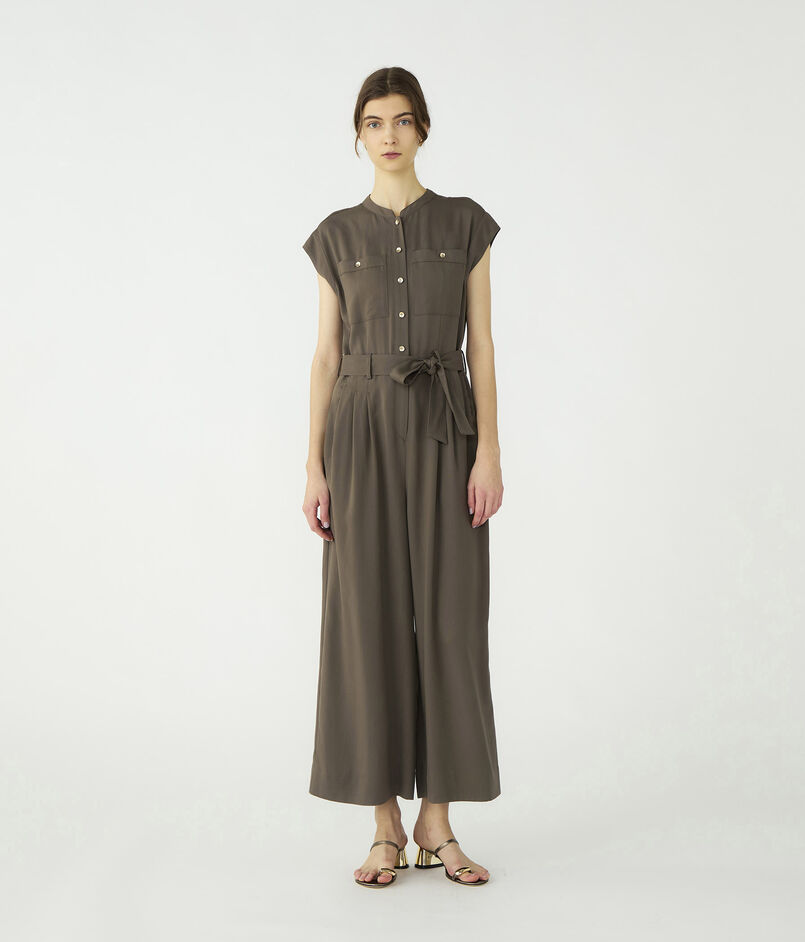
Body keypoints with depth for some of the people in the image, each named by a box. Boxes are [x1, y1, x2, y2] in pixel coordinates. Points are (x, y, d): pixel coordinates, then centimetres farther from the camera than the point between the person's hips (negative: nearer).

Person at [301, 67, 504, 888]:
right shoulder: (337, 236, 9)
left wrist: (489, 453, -7)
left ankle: (437, 823, 11)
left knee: (449, 620, -1)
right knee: (370, 619, -1)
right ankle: (386, 826, 10)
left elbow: (481, 347, 3)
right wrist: (314, 467, -2)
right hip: (364, 433, 0)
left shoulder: (466, 224, 7)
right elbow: (326, 357, 6)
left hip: (446, 431, 0)